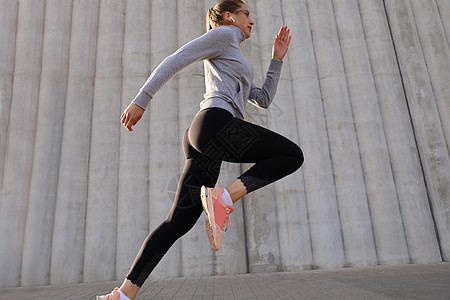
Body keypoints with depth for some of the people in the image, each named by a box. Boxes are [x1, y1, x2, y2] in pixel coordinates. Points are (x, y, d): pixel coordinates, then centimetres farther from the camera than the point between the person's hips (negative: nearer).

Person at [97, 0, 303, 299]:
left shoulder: (234, 63, 39)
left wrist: (277, 59, 33)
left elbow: (263, 99, 36)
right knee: (292, 155, 0)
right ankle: (224, 197, -16)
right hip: (216, 122, -9)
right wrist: (141, 101, -8)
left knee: (181, 219, 2)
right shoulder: (223, 34, 12)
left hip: (204, 142, 9)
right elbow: (175, 60, 1)